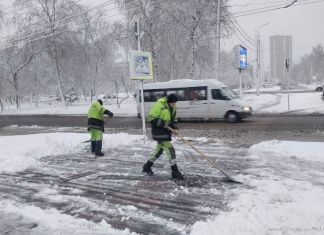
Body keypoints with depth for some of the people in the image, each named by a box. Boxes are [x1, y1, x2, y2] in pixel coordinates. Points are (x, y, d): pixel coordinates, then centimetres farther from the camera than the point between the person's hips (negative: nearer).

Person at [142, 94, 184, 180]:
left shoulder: (172, 108, 6)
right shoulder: (160, 105, -20)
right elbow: (151, 117, -19)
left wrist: (173, 127, -2)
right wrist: (162, 123, -24)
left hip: (166, 131, 9)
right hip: (159, 131, -9)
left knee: (159, 149, 19)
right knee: (170, 149, -10)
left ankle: (147, 166, 35)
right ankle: (175, 172, -4)